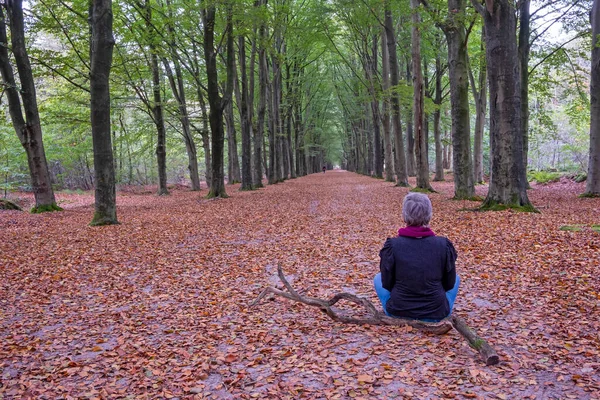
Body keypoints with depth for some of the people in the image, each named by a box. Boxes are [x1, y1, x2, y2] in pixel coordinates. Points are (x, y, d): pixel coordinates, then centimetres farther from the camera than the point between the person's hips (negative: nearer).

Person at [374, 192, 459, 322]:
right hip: (436, 314, 1)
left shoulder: (392, 245, -12)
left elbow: (387, 284, -2)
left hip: (398, 312, 0)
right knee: (456, 278, 28)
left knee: (378, 278, 27)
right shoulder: (444, 245, -9)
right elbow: (449, 283, 2)